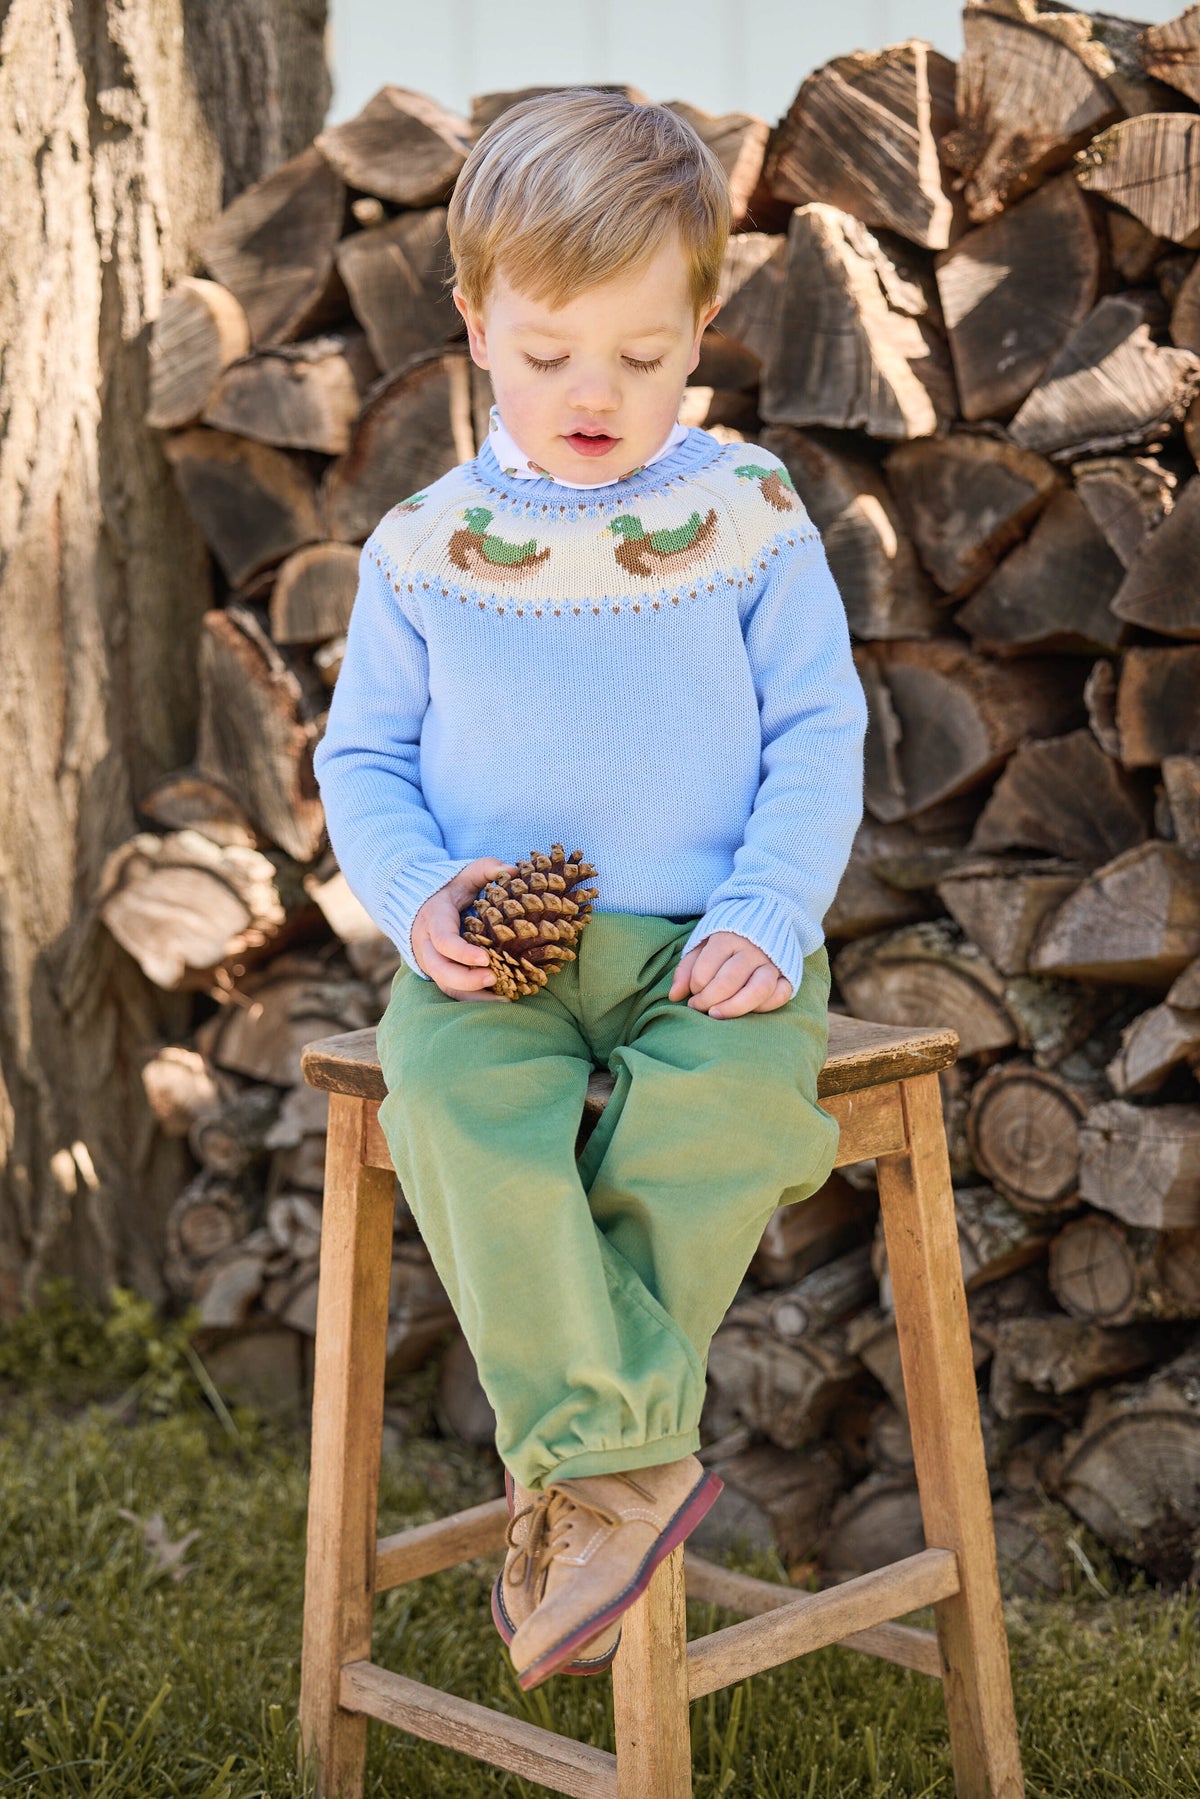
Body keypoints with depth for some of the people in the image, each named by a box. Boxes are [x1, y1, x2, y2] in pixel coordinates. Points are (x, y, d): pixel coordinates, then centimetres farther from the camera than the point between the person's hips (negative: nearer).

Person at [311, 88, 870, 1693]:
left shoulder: (748, 518, 6)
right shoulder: (425, 549, 8)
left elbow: (817, 735, 5)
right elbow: (364, 755, 14)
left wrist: (767, 919, -11)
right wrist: (419, 897, -7)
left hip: (701, 952, -1)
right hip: (496, 955, 1)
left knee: (722, 1107, -33)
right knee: (458, 1107, -32)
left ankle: (583, 1475, -16)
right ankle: (624, 1465, -26)